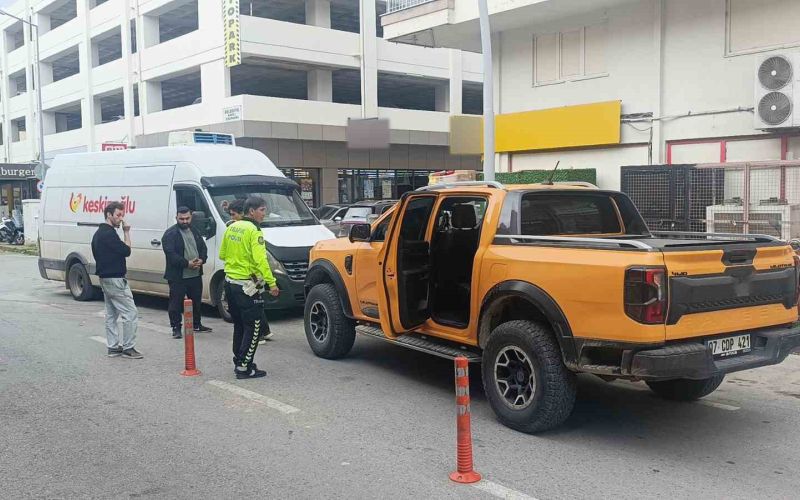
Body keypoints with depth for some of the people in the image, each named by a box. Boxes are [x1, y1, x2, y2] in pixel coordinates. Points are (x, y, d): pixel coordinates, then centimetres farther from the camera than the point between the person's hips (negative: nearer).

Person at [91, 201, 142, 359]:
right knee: (130, 313, -7)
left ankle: (113, 347, 18)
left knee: (111, 314, 14)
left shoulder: (98, 233, 15)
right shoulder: (109, 233, -17)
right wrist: (126, 232, -11)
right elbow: (126, 251, -17)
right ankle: (128, 348, -5)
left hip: (105, 278, 11)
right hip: (115, 279, -11)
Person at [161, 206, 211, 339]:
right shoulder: (170, 234, -8)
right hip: (177, 276, -6)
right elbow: (171, 254, -18)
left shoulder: (195, 232, 14)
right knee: (176, 303, -1)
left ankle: (197, 324, 32)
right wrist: (187, 263, -24)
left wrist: (201, 260, -7)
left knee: (196, 301, 17)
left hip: (196, 275, 6)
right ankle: (176, 328, 8)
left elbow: (203, 248, 15)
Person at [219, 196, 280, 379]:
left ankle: (239, 361, 26)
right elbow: (260, 260, -24)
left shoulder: (231, 228, 10)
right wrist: (271, 283, -24)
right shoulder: (254, 231, -15)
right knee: (254, 327, -2)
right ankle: (244, 367, -2)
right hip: (247, 286, -9)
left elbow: (222, 254, 18)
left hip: (230, 282, 9)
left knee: (239, 325, 19)